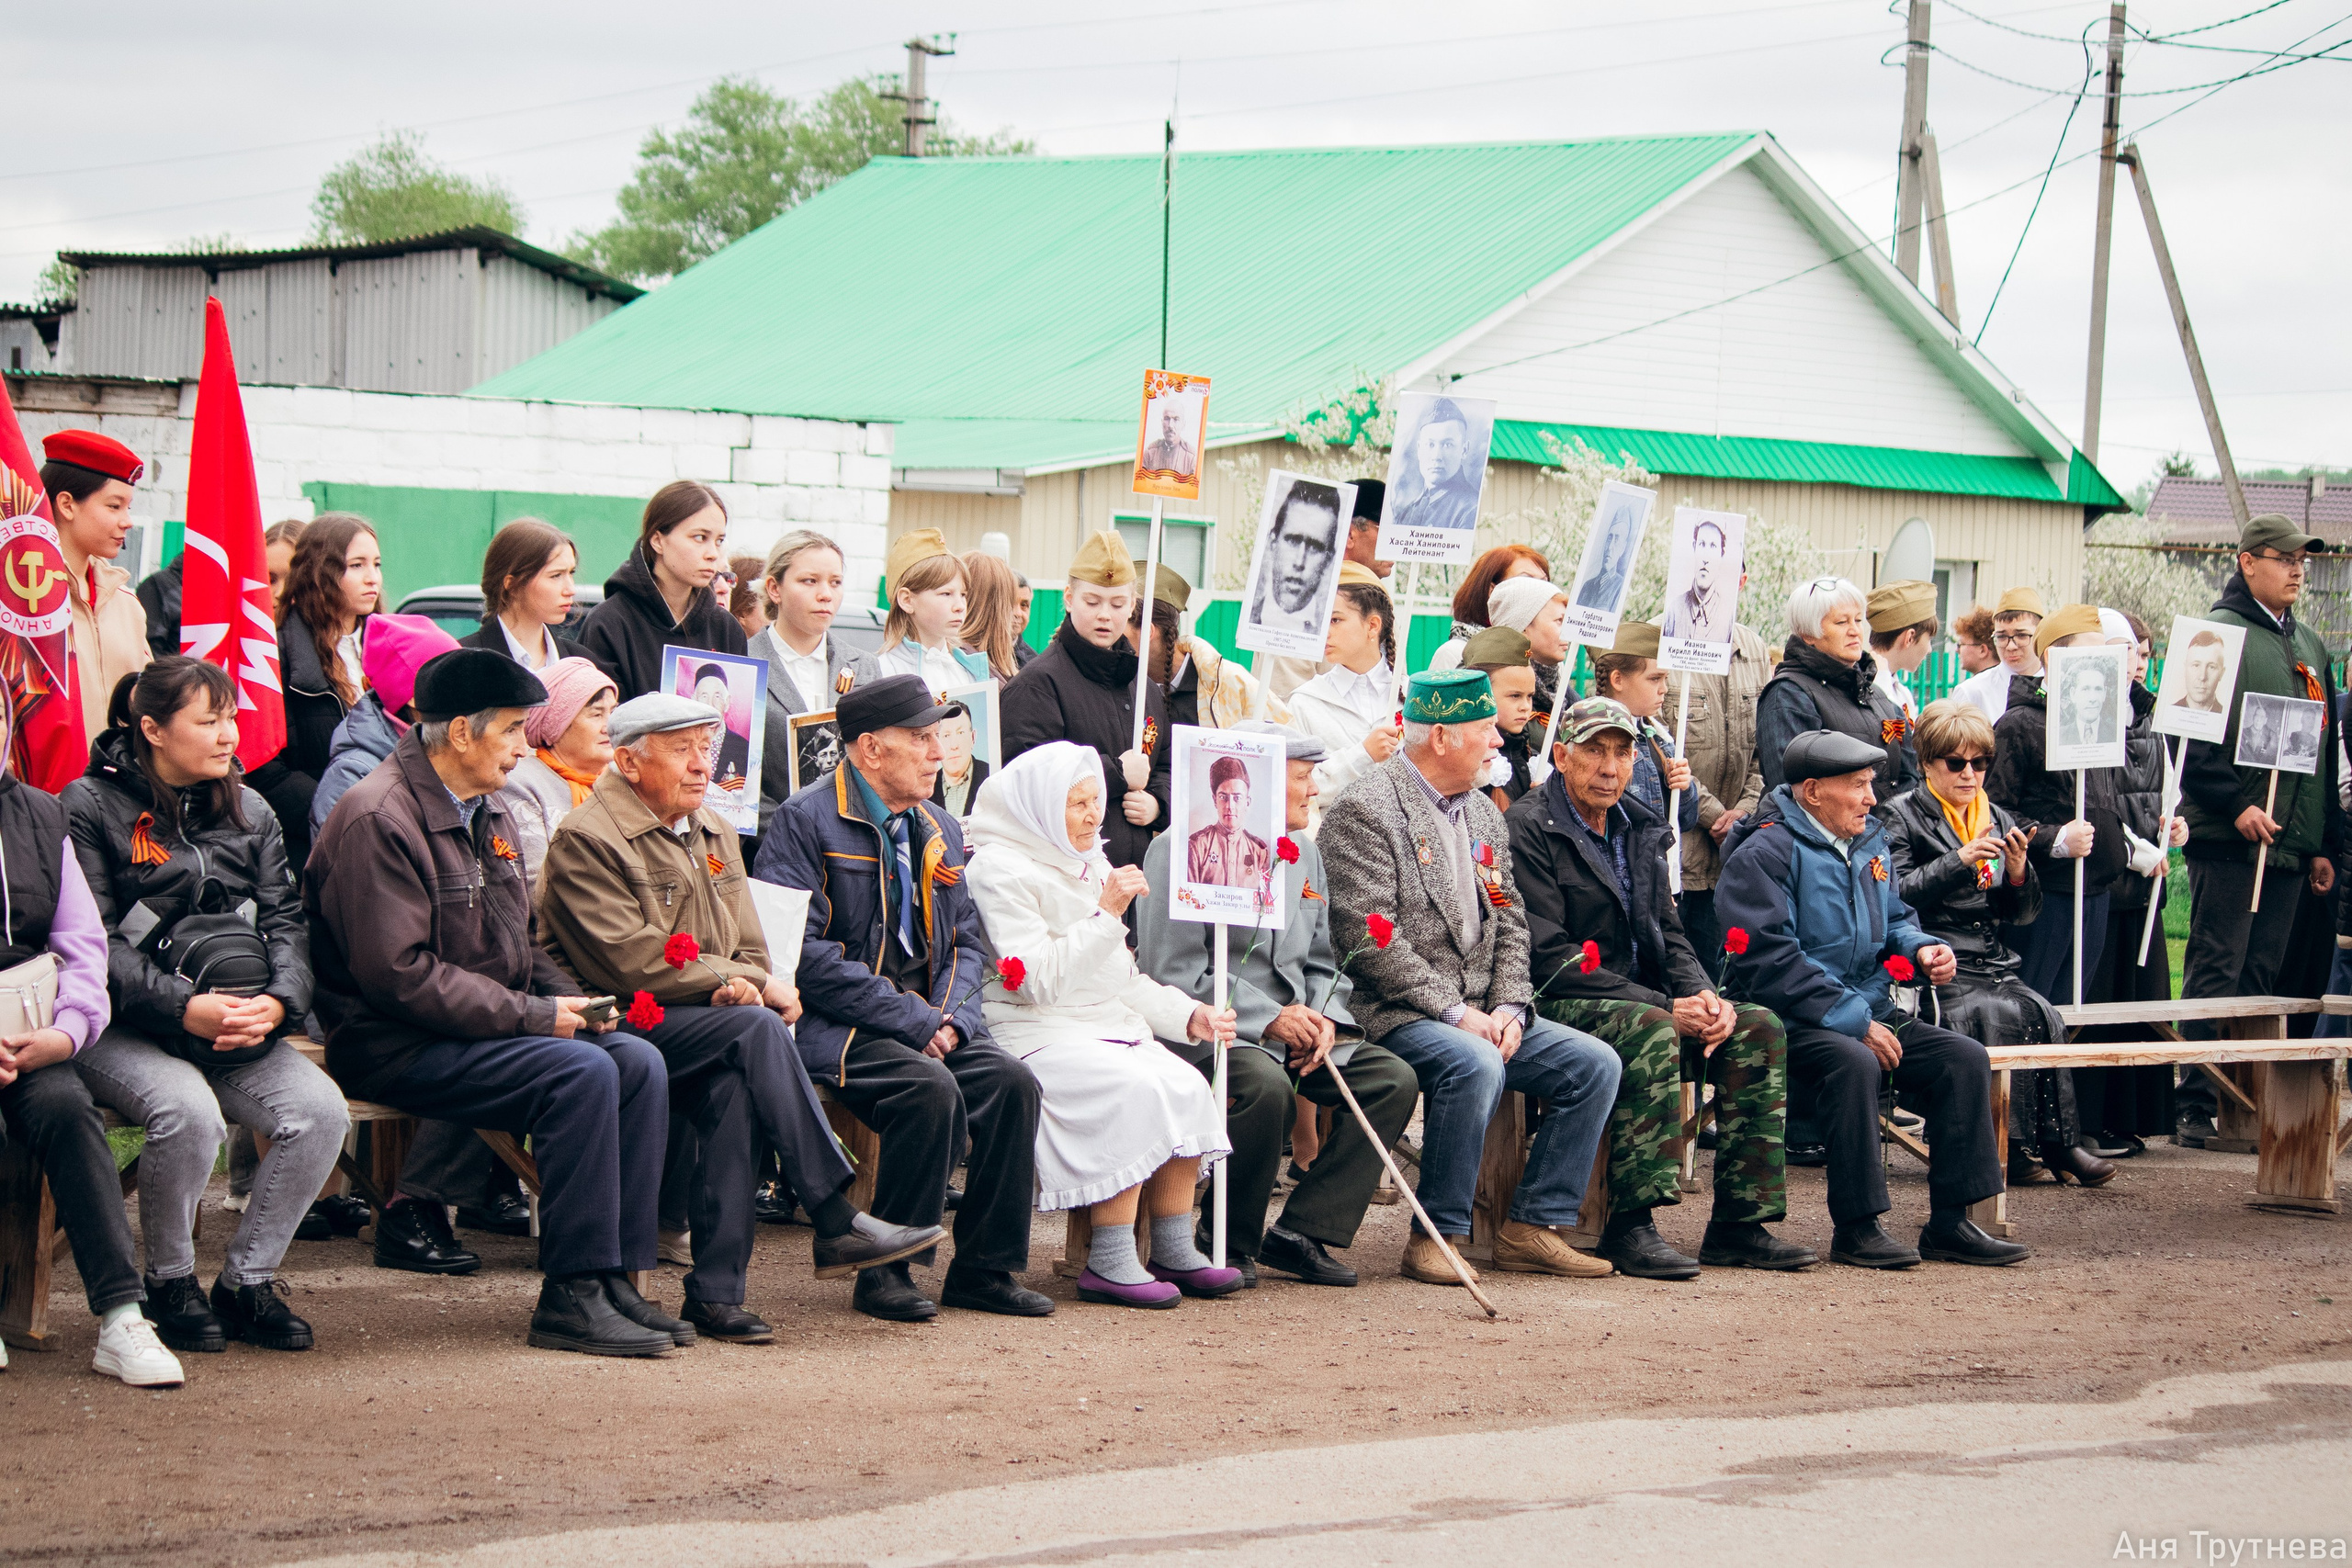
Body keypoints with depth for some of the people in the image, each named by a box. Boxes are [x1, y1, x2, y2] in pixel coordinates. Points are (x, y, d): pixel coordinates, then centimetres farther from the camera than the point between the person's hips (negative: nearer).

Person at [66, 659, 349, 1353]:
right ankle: (170, 1284, -9)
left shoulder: (248, 812, 14)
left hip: (238, 1028, 5)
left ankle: (246, 1282, -3)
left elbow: (283, 921, 7)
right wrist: (184, 1006, -24)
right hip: (120, 1029, -5)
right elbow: (91, 944, -11)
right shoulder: (91, 807, -3)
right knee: (190, 1113, -34)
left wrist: (277, 1002, -16)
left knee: (321, 1111, -21)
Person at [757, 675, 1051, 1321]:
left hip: (929, 1019, 7)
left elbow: (967, 943, 17)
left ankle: (985, 1269, -9)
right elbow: (802, 950, -16)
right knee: (931, 1089, -32)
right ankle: (885, 1273, -18)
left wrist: (950, 1018, -5)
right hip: (837, 1026, -7)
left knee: (1011, 1081, -19)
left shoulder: (940, 831, 18)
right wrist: (913, 1020, -19)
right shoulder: (806, 820, -7)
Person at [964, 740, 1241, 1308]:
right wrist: (1107, 915, -18)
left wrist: (1189, 1015, 9)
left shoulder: (1089, 866, 21)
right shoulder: (1000, 870, -8)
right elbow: (1035, 981, -18)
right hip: (1032, 1034, -8)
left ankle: (1174, 1251, -12)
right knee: (1137, 1090, -31)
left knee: (1187, 1087, -17)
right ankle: (1110, 1265, -28)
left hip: (1107, 1026, 8)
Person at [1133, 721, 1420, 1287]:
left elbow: (1321, 962, 20)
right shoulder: (1180, 852, -8)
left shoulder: (1303, 852, 17)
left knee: (1394, 1079, -10)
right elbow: (1172, 973, -15)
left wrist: (1322, 1019, -3)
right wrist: (1267, 1018, -20)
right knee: (1265, 1084, -37)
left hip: (1293, 1029, 8)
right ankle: (1230, 1244, -17)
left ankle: (1301, 1232, -9)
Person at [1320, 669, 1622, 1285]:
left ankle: (1532, 1228, -2)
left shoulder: (1483, 813, 18)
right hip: (1393, 1013, -8)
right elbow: (1367, 934, -18)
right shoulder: (1365, 810, -10)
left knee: (1594, 1064, -6)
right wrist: (1454, 1010, -19)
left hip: (1479, 1014, 8)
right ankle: (1436, 1236, -22)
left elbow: (1509, 923, 16)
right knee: (1476, 1066, -35)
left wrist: (1508, 1008, -2)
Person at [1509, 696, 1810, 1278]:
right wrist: (1666, 1007, -20)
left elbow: (1667, 933, 18)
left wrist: (1702, 995, -6)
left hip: (1639, 1001, 8)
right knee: (1649, 1031, -36)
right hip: (1557, 1006, -8)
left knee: (1760, 1029, -11)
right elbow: (1547, 957, -17)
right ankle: (1629, 1225, -35)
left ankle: (1740, 1223, -12)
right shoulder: (1527, 828, -10)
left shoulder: (1640, 828, 15)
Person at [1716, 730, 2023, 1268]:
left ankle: (1950, 1222, -8)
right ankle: (1855, 1228, -28)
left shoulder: (1869, 842, 15)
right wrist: (1855, 1023, -22)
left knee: (1965, 1057, -11)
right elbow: (1771, 962, -19)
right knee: (1853, 1063, -37)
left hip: (1872, 1013, 8)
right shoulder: (1763, 855, -11)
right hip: (1794, 1022, -8)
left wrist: (1922, 951, 2)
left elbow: (1896, 920, 28)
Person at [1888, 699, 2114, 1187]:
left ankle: (2056, 1141, -25)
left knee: (2042, 1014, -27)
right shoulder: (1904, 818, 8)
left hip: (1997, 964, 4)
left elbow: (2024, 916, 18)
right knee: (2007, 1014, -31)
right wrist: (1959, 860, -13)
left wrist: (2018, 872, -2)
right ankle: (2015, 1143, -26)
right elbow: (1895, 898, -8)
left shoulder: (1999, 820, 21)